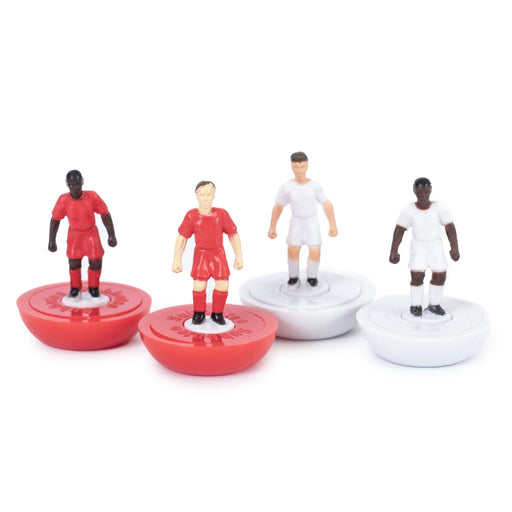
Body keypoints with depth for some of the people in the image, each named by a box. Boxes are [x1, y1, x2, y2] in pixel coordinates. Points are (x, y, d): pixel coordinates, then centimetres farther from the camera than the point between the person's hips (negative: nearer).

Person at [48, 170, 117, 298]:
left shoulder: (92, 197, -24)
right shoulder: (63, 200, -21)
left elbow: (105, 214, -11)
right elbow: (55, 219, -6)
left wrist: (112, 235, -11)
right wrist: (52, 241, -5)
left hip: (91, 233, -1)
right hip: (74, 234, 1)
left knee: (96, 262, -5)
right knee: (74, 264, 6)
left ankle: (93, 287, 21)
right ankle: (75, 288, 32)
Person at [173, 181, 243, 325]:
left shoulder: (222, 214, -15)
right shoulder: (191, 216, -17)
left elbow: (234, 235, -4)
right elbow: (181, 238, -7)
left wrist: (238, 257, -3)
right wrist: (177, 261, -8)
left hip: (218, 254, 1)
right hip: (201, 255, -1)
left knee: (223, 286, -6)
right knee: (199, 286, -8)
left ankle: (217, 313, 17)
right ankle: (199, 313, 17)